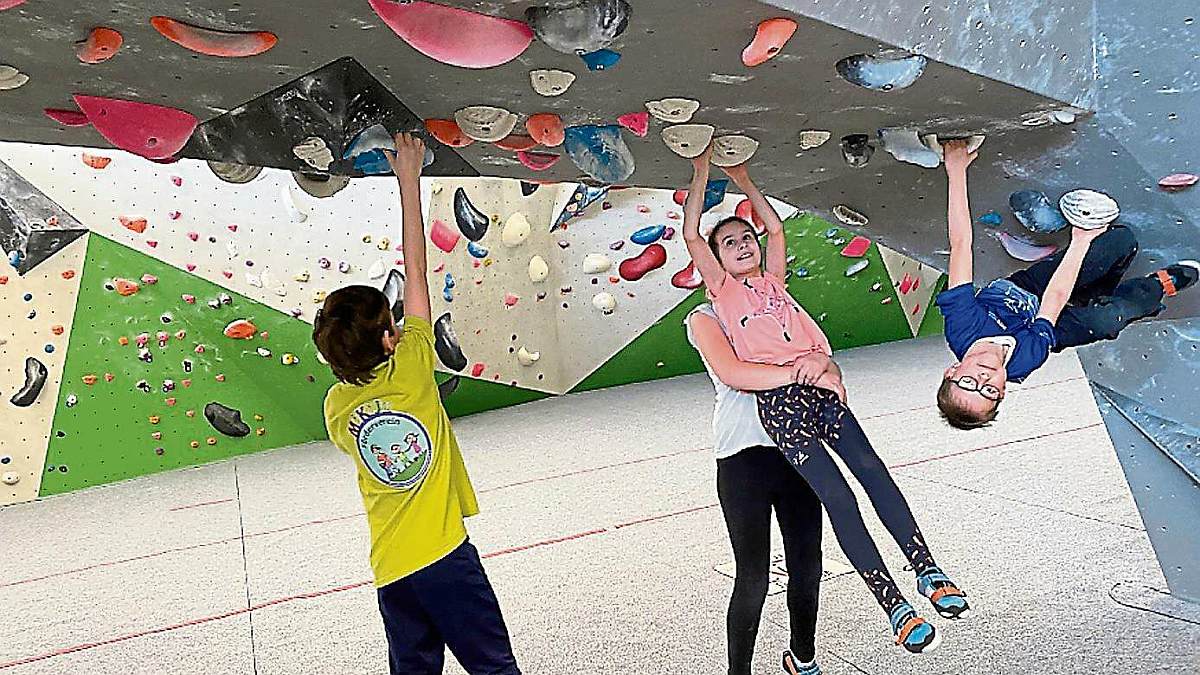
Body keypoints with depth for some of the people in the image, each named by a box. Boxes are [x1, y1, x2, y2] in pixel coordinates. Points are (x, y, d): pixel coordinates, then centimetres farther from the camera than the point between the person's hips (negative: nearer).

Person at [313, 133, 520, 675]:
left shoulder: (336, 408, 0)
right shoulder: (412, 369, -11)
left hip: (391, 572, 4)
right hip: (445, 554, -4)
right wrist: (409, 179, 1)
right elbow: (415, 269, -6)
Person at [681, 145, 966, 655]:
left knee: (871, 469, -12)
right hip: (777, 398, -4)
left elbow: (775, 228, 28)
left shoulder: (772, 279, 26)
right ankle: (893, 605, -11)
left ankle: (928, 572, -5)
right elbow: (692, 235, 5)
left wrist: (743, 179, 29)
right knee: (838, 498, -13)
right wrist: (701, 173, 9)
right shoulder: (721, 288, 13)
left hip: (819, 385, 5)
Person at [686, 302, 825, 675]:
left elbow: (821, 355, 10)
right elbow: (732, 374, -20)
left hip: (796, 446, 5)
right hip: (744, 457, -5)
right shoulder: (705, 318, -2)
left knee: (807, 566, 15)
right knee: (753, 577, 0)